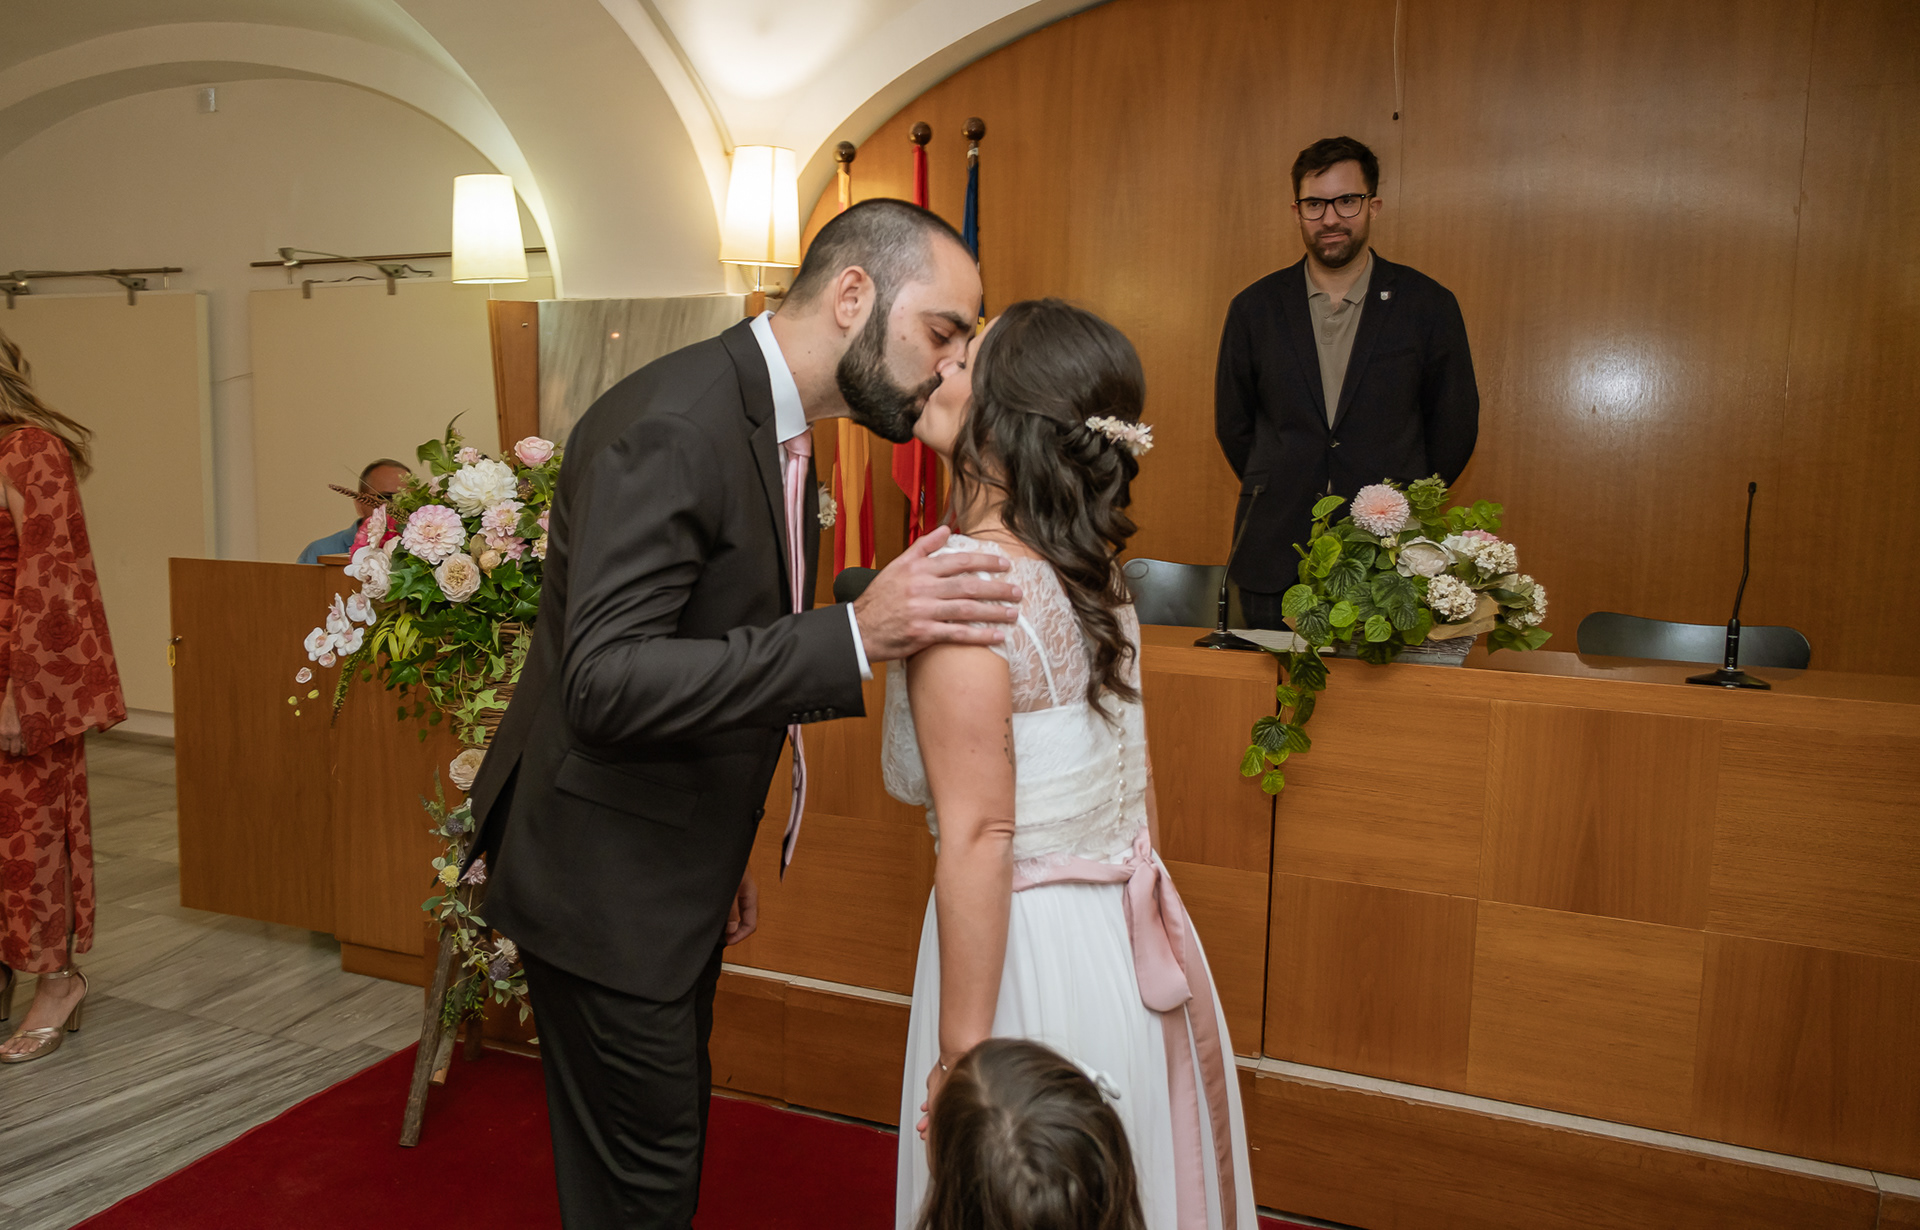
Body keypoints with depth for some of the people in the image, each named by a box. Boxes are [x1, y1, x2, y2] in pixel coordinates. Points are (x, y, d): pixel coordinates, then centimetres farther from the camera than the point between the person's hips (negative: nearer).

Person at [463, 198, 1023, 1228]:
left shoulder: (776, 425, 5)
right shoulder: (673, 428, -26)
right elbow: (604, 683, -33)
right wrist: (855, 637, -38)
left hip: (676, 867, 9)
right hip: (604, 881, -9)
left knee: (675, 1138, 24)